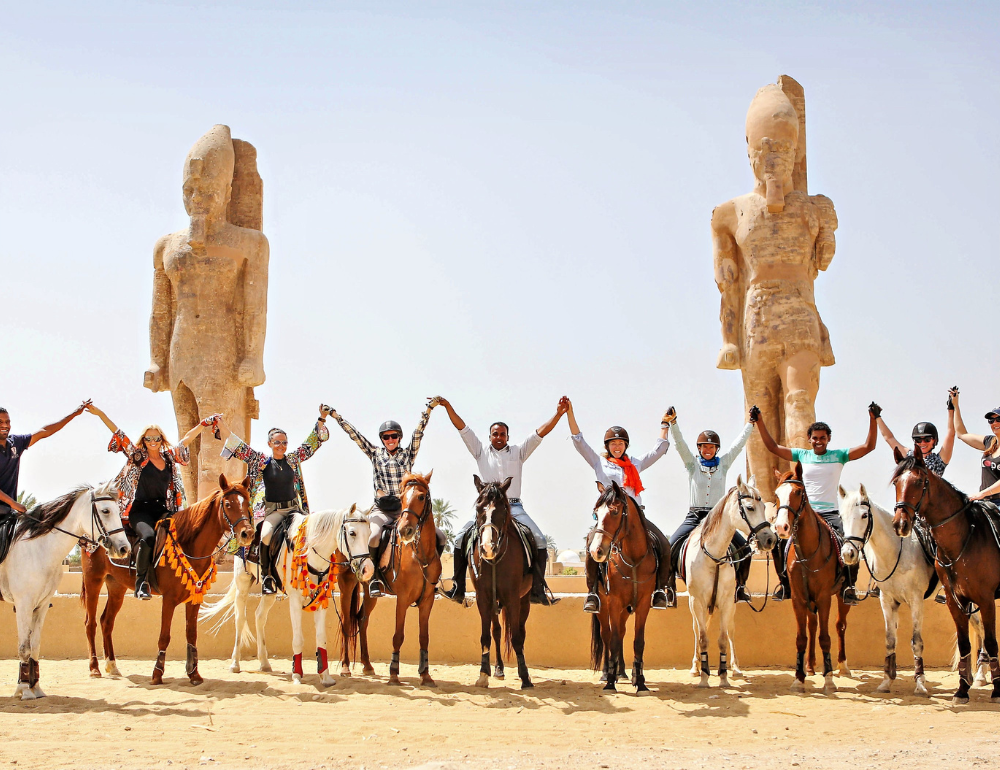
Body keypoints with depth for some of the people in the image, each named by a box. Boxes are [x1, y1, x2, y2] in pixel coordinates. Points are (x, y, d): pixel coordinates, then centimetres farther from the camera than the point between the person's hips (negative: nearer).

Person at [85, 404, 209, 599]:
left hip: (163, 510, 4)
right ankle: (141, 582, -24)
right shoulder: (137, 457, 6)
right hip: (140, 511, -4)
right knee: (148, 535, -33)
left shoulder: (170, 457, 15)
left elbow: (186, 439, 23)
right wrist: (100, 414, -2)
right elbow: (118, 433, 2)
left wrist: (204, 424, 24)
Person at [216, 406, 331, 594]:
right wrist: (223, 427, -10)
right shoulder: (261, 461, 4)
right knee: (266, 535, -30)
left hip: (293, 508, 3)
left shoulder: (294, 459, 10)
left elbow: (313, 442, 13)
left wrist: (321, 420, 5)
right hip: (271, 510, -2)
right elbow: (239, 447, 0)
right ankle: (266, 576, -16)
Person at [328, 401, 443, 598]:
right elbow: (354, 434, 8)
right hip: (383, 510, -2)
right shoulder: (375, 454, 11)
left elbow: (419, 431, 2)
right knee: (374, 536, -34)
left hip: (406, 509, 2)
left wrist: (429, 409, -6)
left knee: (440, 537, -11)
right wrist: (336, 417, 5)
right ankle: (375, 577, -16)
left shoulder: (408, 455, 11)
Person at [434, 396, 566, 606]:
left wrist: (558, 414, -10)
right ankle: (458, 590, -6)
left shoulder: (519, 452, 9)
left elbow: (541, 432, 1)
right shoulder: (481, 451, 10)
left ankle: (537, 591, -10)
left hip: (514, 507, 0)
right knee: (461, 538, -13)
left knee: (539, 541, -16)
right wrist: (448, 406, -5)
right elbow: (462, 428, 4)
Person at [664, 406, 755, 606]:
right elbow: (680, 444, -9)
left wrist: (751, 423, 6)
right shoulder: (692, 464, 4)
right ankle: (669, 590, -10)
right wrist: (672, 423, -22)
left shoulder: (723, 464, 8)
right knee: (669, 548, -20)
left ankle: (740, 587, 5)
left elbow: (739, 444, 8)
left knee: (745, 548, -14)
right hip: (694, 517, -1)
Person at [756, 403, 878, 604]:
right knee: (779, 544, -13)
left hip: (830, 513, -2)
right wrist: (759, 421, 3)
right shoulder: (802, 456, 11)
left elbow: (868, 446, -1)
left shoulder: (839, 456, 6)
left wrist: (873, 419, -12)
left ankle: (849, 587, -10)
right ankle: (785, 584, 4)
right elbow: (772, 447, 10)